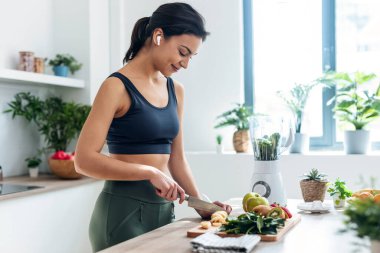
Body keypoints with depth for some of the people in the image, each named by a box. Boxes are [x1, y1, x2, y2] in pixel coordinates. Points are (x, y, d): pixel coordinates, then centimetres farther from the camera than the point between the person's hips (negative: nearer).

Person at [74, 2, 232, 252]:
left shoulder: (176, 90, 9)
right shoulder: (117, 86, -12)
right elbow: (85, 160, -17)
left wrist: (200, 204, 3)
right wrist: (149, 172, -21)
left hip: (165, 208, 7)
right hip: (124, 209, -6)